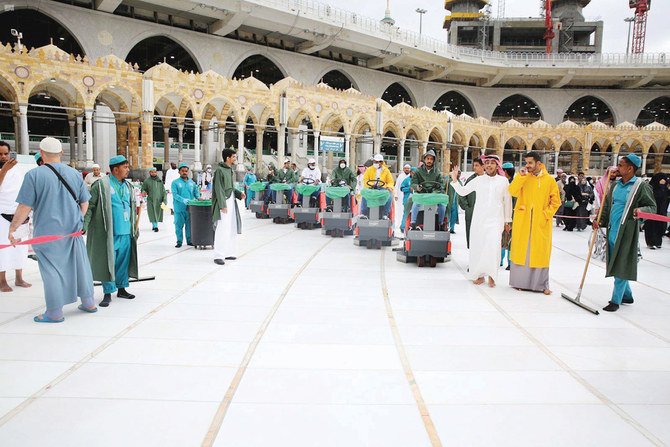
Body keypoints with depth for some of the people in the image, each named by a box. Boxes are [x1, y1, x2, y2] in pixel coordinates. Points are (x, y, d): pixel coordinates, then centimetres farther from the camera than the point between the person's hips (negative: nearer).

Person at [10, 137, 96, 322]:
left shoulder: (34, 175, -10)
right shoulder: (75, 174, 3)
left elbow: (25, 207, -11)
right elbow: (84, 203, 10)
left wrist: (12, 229, 0)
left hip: (47, 231, -4)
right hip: (73, 230, 4)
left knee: (51, 270, 4)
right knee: (79, 265, 14)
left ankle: (55, 312, 12)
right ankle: (88, 302, 24)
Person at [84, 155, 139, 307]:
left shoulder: (128, 186, 13)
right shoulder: (102, 185, -7)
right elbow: (89, 206, -8)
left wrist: (135, 229, 21)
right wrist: (84, 226, -16)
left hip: (126, 232, 6)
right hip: (109, 233, -6)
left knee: (123, 261, 13)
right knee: (108, 262, 0)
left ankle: (121, 289, 26)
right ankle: (108, 293, 8)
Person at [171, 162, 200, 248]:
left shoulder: (192, 182, 13)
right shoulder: (175, 183, 1)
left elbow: (196, 192, 15)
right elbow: (175, 194, -8)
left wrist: (198, 198, -7)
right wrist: (183, 200, -23)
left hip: (190, 208, 3)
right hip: (179, 208, -3)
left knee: (189, 225, 8)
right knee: (179, 225, 1)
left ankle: (189, 240, 18)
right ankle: (179, 241, 10)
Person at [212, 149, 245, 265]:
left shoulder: (230, 170, 15)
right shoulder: (219, 170, -10)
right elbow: (218, 189, -15)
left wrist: (239, 194, 6)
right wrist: (222, 205, -20)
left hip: (231, 201, 9)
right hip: (223, 203, -9)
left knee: (233, 228, 11)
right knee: (222, 229, -10)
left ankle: (229, 253, 20)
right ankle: (218, 256, -6)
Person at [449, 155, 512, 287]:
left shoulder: (503, 181, 2)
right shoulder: (478, 180, 2)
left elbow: (507, 201, 8)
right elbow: (462, 192, 7)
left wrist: (507, 220, 11)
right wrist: (455, 180, -7)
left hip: (496, 219, -1)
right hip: (479, 219, 1)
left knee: (493, 245, -13)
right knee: (477, 245, 3)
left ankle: (491, 275, 0)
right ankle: (479, 274, 16)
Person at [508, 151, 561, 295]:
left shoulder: (549, 180, 1)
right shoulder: (522, 178, 4)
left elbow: (556, 201, 3)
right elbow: (512, 192, -10)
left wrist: (546, 215, -7)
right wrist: (520, 176, -15)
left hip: (541, 222, -1)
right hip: (522, 221, 1)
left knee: (540, 252, 5)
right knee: (521, 250, 6)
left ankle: (542, 284, 14)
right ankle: (520, 281, 15)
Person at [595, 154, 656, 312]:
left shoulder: (641, 185, -7)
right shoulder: (615, 185, 12)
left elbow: (652, 207, -6)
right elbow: (607, 205, 17)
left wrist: (641, 210, -27)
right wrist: (600, 221, 3)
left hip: (627, 232, -7)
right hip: (612, 230, 7)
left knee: (621, 266, -3)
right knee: (615, 264, 15)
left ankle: (616, 300, 5)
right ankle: (627, 295, 32)